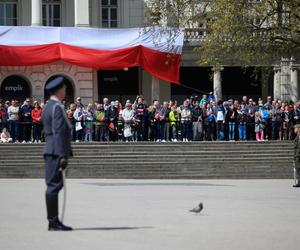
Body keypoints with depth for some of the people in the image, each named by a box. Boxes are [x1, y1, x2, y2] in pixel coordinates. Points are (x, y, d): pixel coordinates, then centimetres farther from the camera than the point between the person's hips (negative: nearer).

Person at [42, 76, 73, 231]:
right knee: (54, 185, -9)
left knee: (54, 185, 11)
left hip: (50, 151, 10)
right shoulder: (57, 107, -13)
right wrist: (63, 155, -21)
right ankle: (53, 222, -9)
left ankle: (54, 221, 14)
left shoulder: (48, 107, 17)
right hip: (56, 152, -10)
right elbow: (59, 132, -19)